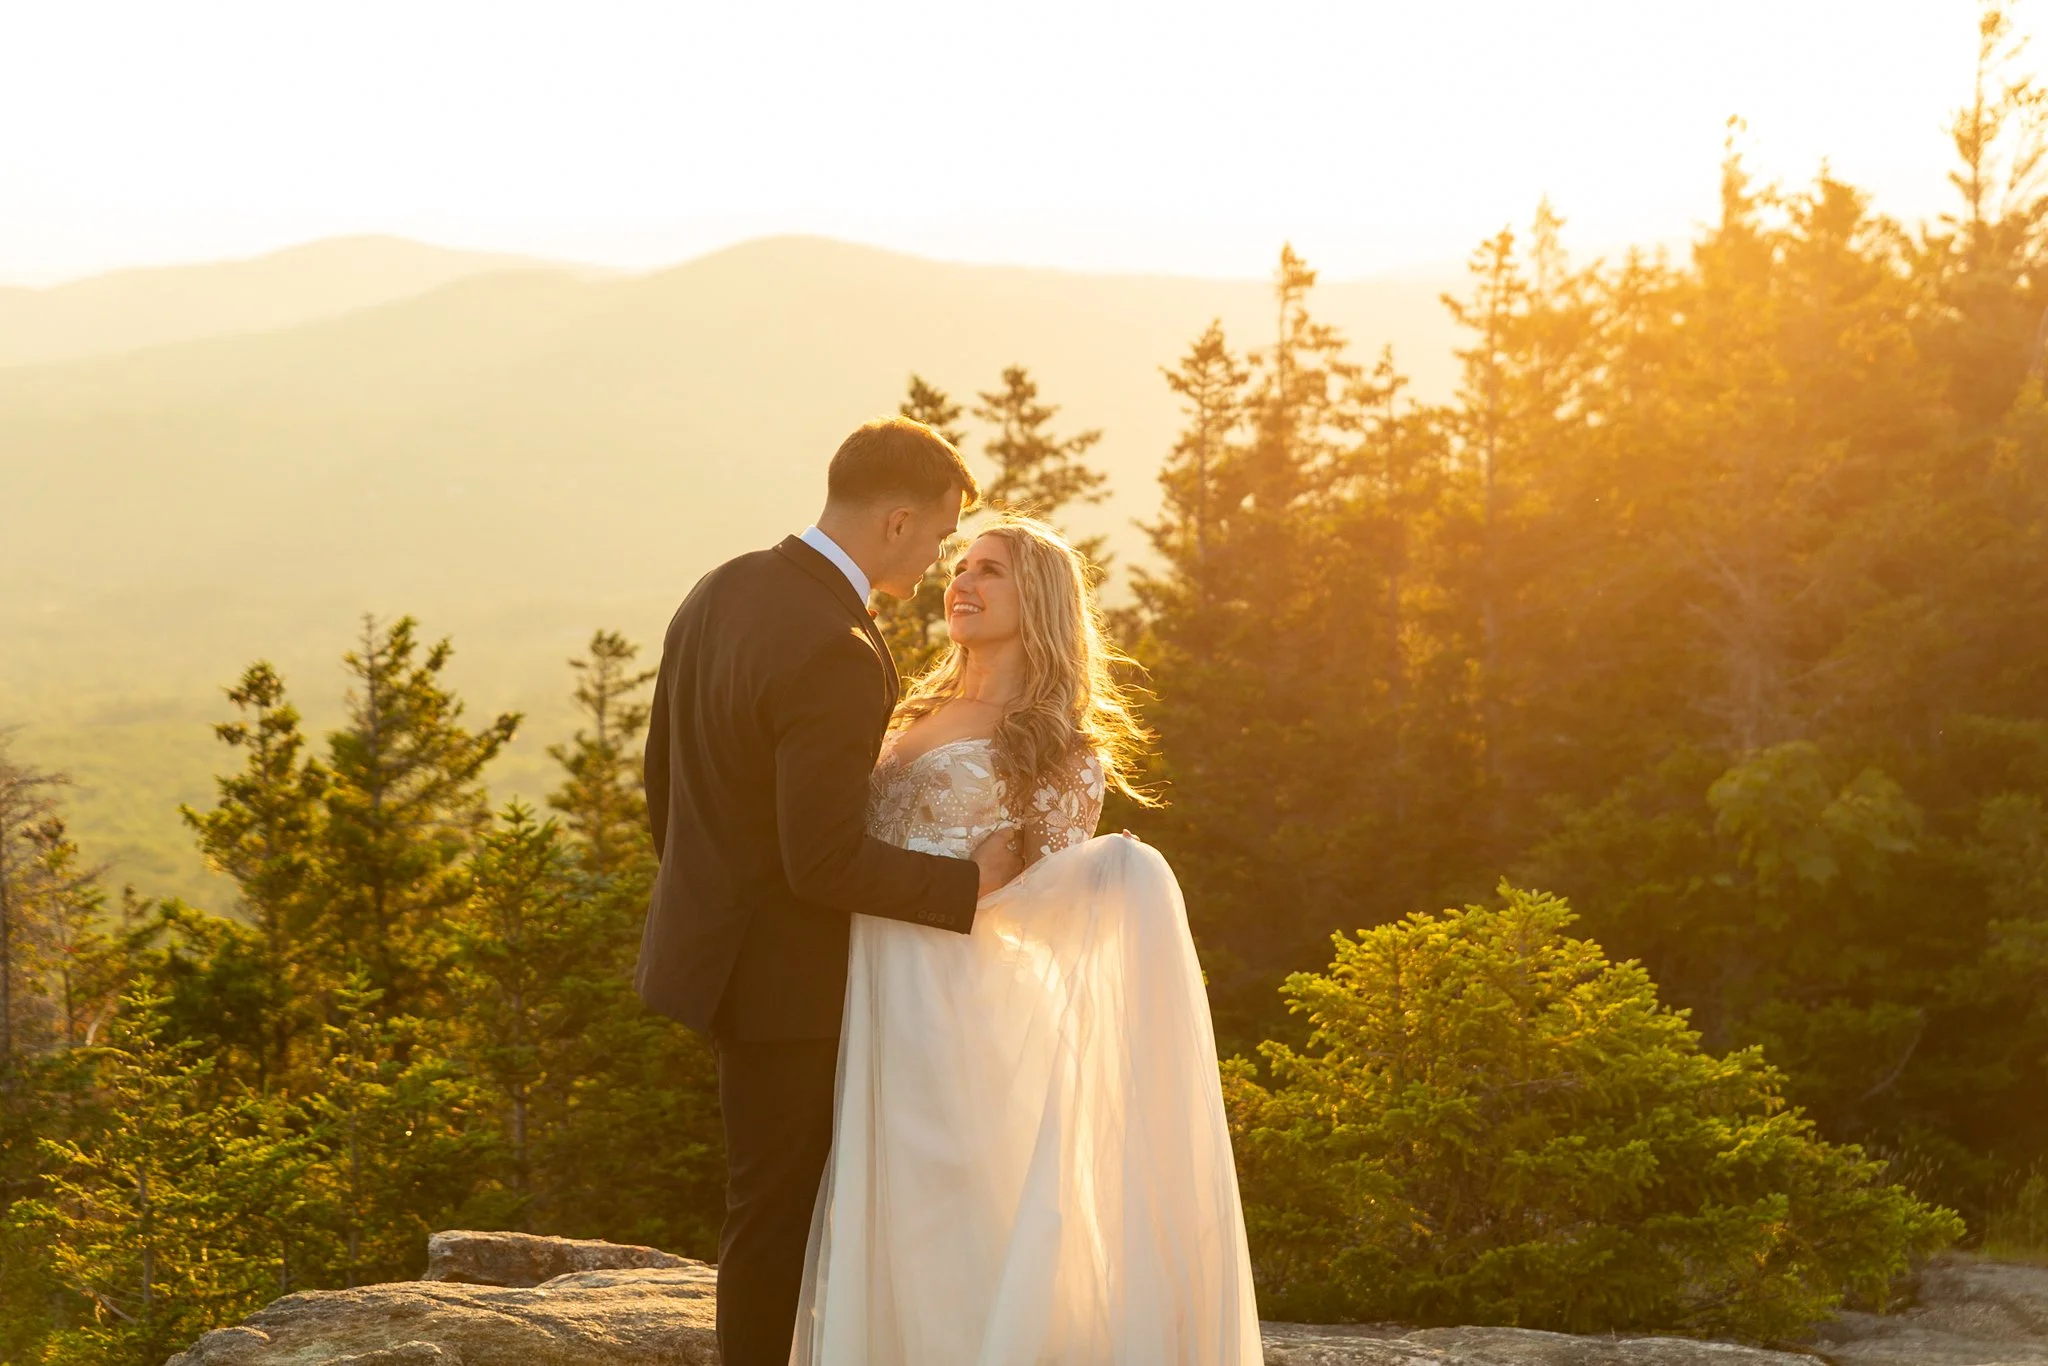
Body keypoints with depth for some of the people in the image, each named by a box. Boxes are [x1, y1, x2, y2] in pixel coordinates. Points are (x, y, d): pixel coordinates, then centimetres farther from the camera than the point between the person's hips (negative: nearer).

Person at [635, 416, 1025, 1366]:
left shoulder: (719, 591, 2)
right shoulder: (838, 655, -26)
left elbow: (663, 779, 12)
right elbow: (826, 861, -27)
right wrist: (973, 883, -16)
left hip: (709, 928, 9)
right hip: (781, 971, -9)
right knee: (777, 1203, 4)